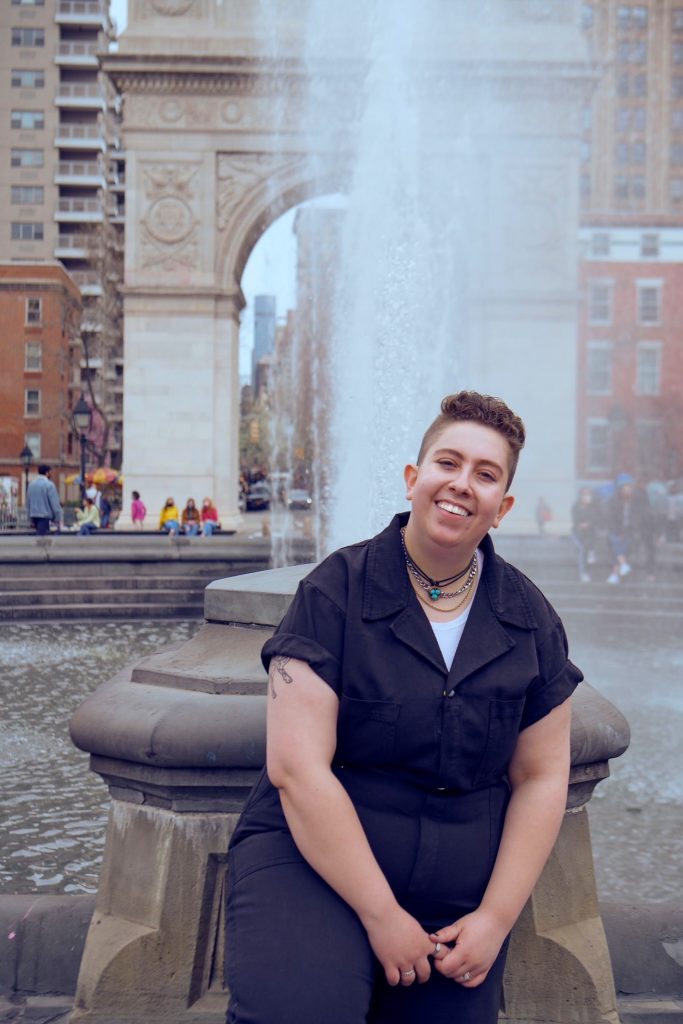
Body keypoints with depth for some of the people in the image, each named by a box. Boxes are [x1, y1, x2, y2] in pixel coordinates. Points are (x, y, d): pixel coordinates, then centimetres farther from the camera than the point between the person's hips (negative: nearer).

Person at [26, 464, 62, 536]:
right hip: (45, 515, -7)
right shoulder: (49, 485, -11)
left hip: (33, 515, 7)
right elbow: (55, 503, -12)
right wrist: (58, 518, -3)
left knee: (39, 535, 16)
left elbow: (28, 502, 16)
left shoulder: (31, 484, 10)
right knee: (41, 536, -10)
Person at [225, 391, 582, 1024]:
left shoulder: (531, 621, 5)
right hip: (313, 861, -4)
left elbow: (541, 776, 8)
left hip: (460, 892, 5)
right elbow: (298, 766, -13)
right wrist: (381, 914, -13)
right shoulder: (334, 593, -8)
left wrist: (496, 918, -1)